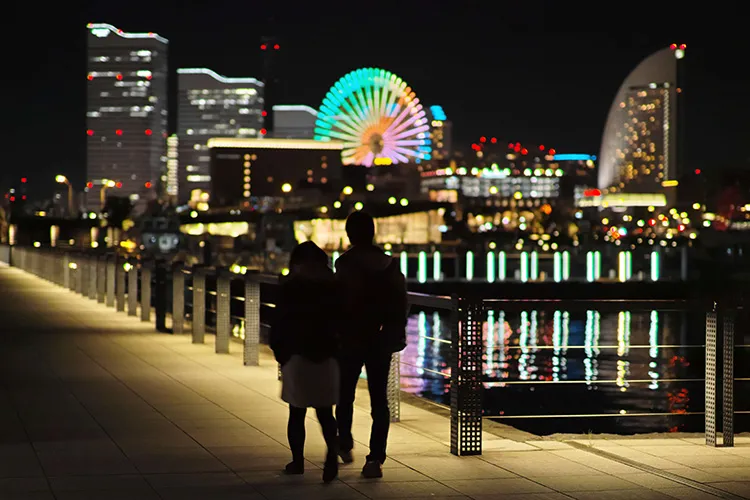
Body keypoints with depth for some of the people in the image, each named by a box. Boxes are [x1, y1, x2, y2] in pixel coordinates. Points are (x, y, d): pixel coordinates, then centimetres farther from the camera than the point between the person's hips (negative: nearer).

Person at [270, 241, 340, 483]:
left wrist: (280, 354, 6)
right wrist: (338, 353, 12)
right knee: (325, 413, 5)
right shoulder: (333, 286, 4)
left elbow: (279, 325, -4)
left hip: (297, 356, -2)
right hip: (327, 357, 2)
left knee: (297, 413, 8)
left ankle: (298, 461, 13)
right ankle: (332, 453, -18)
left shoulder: (290, 288, -4)